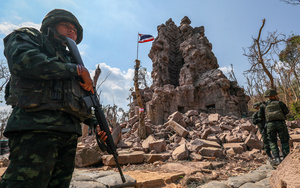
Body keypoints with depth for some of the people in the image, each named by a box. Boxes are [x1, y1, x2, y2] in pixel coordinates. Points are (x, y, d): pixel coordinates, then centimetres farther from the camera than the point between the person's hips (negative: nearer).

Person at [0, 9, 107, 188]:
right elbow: (22, 60, -12)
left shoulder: (72, 59, 28)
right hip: (36, 127, -6)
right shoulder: (28, 36, 13)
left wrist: (96, 124, 11)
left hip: (70, 133, 7)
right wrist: (77, 69, -8)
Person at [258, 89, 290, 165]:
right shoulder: (280, 103, 5)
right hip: (280, 123, -1)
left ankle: (277, 159, 1)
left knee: (273, 142, 9)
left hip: (270, 124, 1)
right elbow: (287, 111, 15)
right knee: (284, 141, 11)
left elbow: (260, 115, 5)